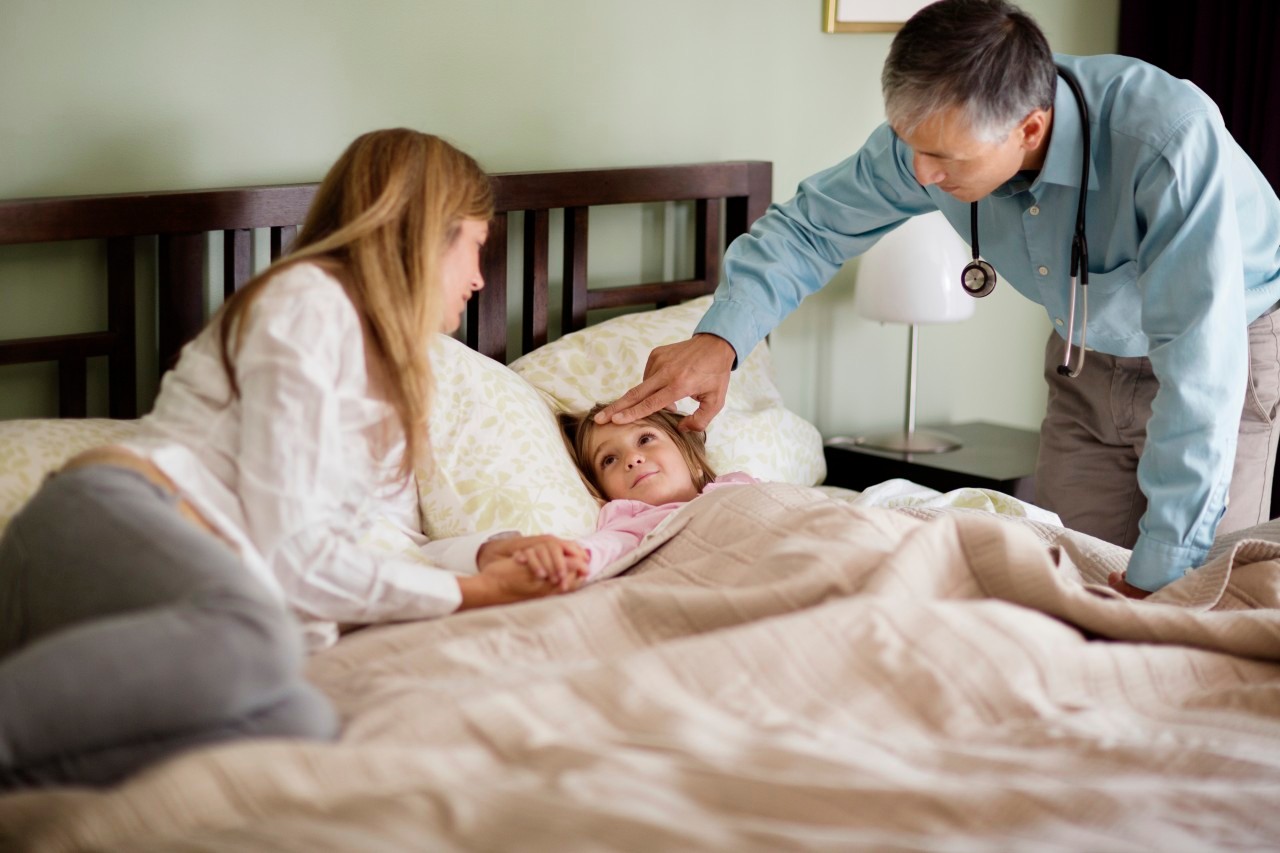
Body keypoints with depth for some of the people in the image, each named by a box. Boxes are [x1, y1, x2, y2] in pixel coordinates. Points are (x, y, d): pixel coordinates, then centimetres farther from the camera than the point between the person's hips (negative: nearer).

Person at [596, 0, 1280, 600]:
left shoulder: (1169, 139, -40)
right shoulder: (931, 131, -22)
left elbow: (1200, 367, -42)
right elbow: (812, 224, -8)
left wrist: (1157, 574, -41)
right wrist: (720, 340, -27)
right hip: (1087, 356, 5)